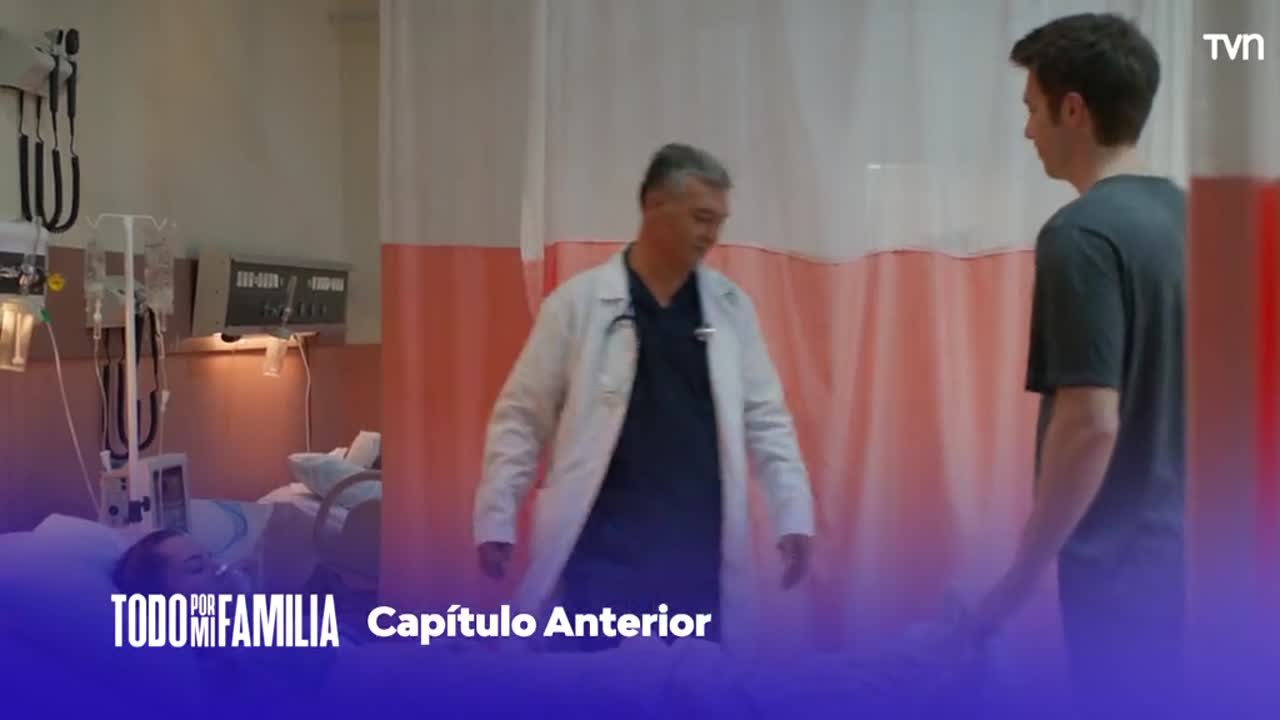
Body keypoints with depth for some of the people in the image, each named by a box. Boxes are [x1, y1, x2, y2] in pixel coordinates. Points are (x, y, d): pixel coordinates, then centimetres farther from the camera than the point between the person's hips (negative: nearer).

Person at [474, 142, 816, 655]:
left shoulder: (731, 306, 5)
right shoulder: (578, 301, -3)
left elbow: (765, 418, 7)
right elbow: (521, 416, -1)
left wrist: (794, 516, -1)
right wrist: (496, 522, -5)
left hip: (701, 544, 3)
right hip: (603, 544, -3)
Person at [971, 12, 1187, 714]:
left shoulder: (1081, 235, -19)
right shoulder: (1180, 215, 7)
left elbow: (1091, 425, -24)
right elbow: (1161, 396, 12)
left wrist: (1020, 577, -16)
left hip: (1121, 562, -8)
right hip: (1177, 546, 8)